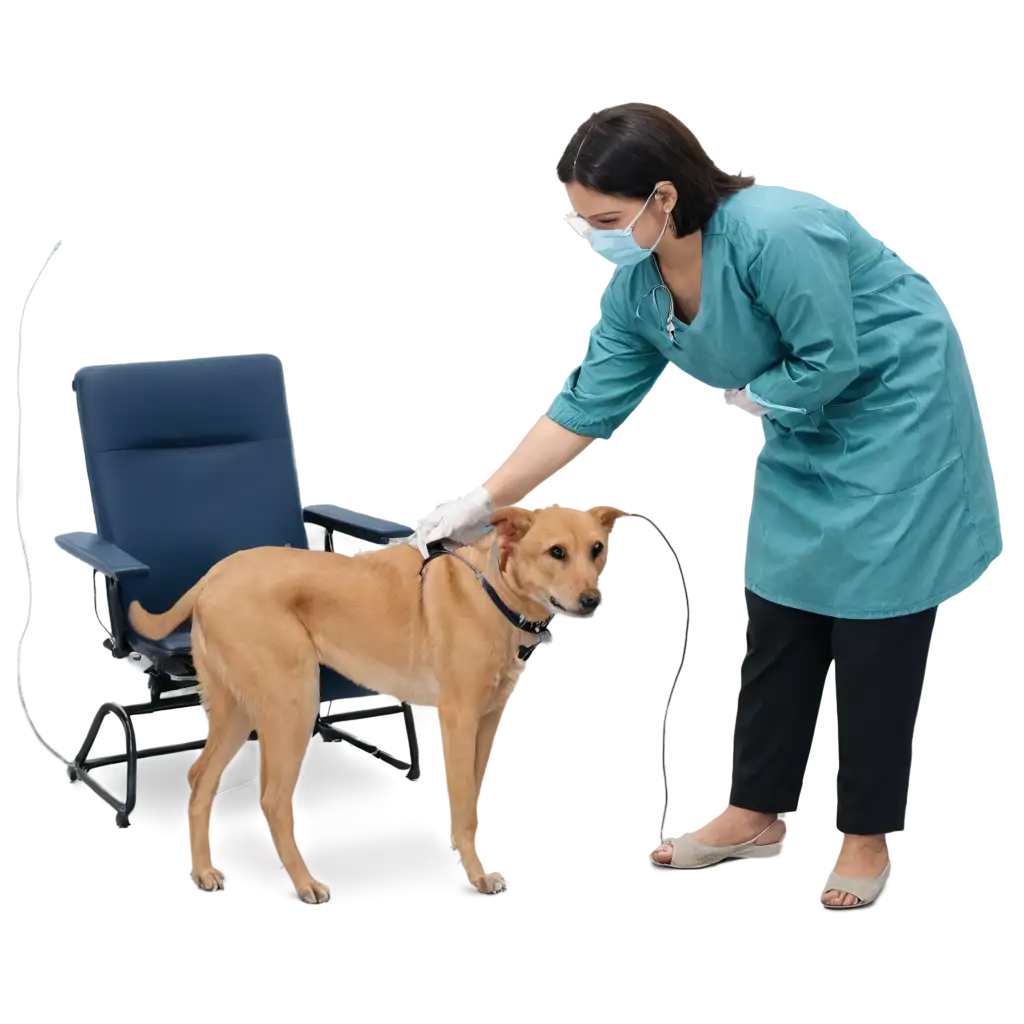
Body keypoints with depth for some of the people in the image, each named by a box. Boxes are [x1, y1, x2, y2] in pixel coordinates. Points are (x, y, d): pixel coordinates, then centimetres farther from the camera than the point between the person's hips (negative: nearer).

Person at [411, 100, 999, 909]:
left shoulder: (775, 232, -33)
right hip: (804, 432, 7)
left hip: (892, 414, -7)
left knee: (875, 637, 0)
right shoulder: (634, 288, -8)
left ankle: (867, 839, 12)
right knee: (777, 628, 10)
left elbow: (830, 360, -27)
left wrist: (744, 400, -11)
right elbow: (581, 410, -5)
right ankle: (758, 814, 23)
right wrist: (481, 500, -10)